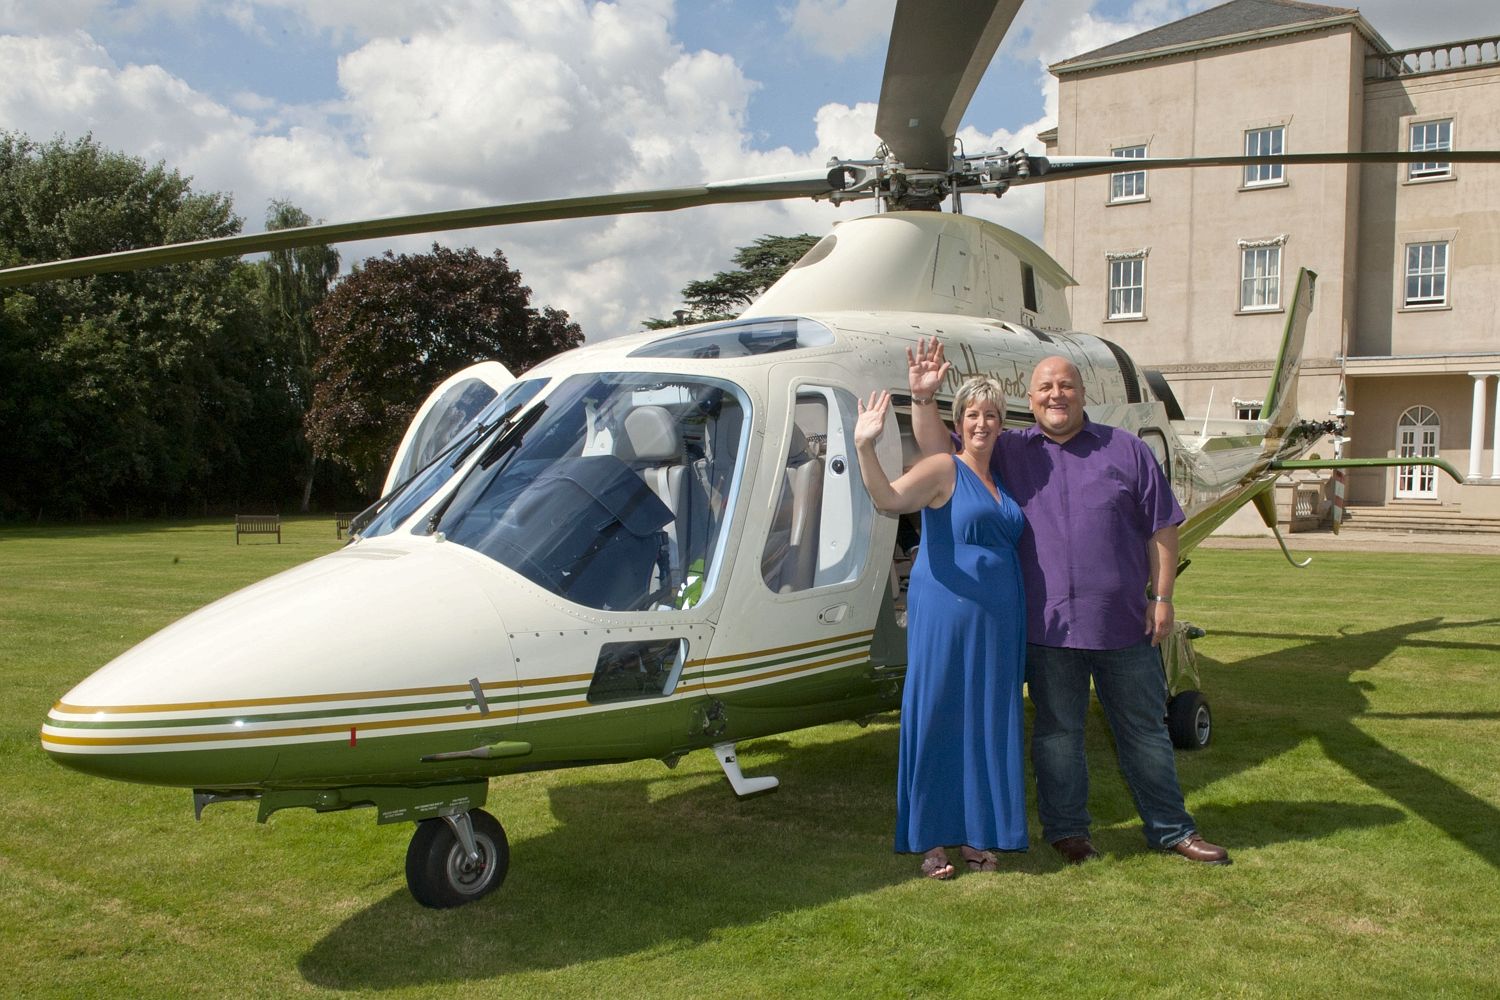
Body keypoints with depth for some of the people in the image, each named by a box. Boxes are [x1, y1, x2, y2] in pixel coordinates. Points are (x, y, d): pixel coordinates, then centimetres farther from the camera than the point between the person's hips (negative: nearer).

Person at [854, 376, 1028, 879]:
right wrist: (865, 448, -36)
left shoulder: (1002, 479, 15)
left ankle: (977, 835, 20)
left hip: (998, 619, 6)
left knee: (988, 721, 9)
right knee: (937, 716, -1)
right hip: (945, 614, -6)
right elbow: (890, 498, -23)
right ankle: (931, 840, 9)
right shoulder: (943, 469, -4)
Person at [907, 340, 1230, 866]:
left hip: (1124, 624, 0)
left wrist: (1161, 597, -1)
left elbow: (1162, 528, 4)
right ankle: (1066, 829, 24)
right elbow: (940, 451, 2)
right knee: (1056, 731, 10)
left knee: (1144, 728, 11)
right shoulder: (1011, 453, 7)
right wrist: (923, 398, -13)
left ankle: (1171, 828, 24)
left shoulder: (1127, 450, 5)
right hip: (1048, 626, 0)